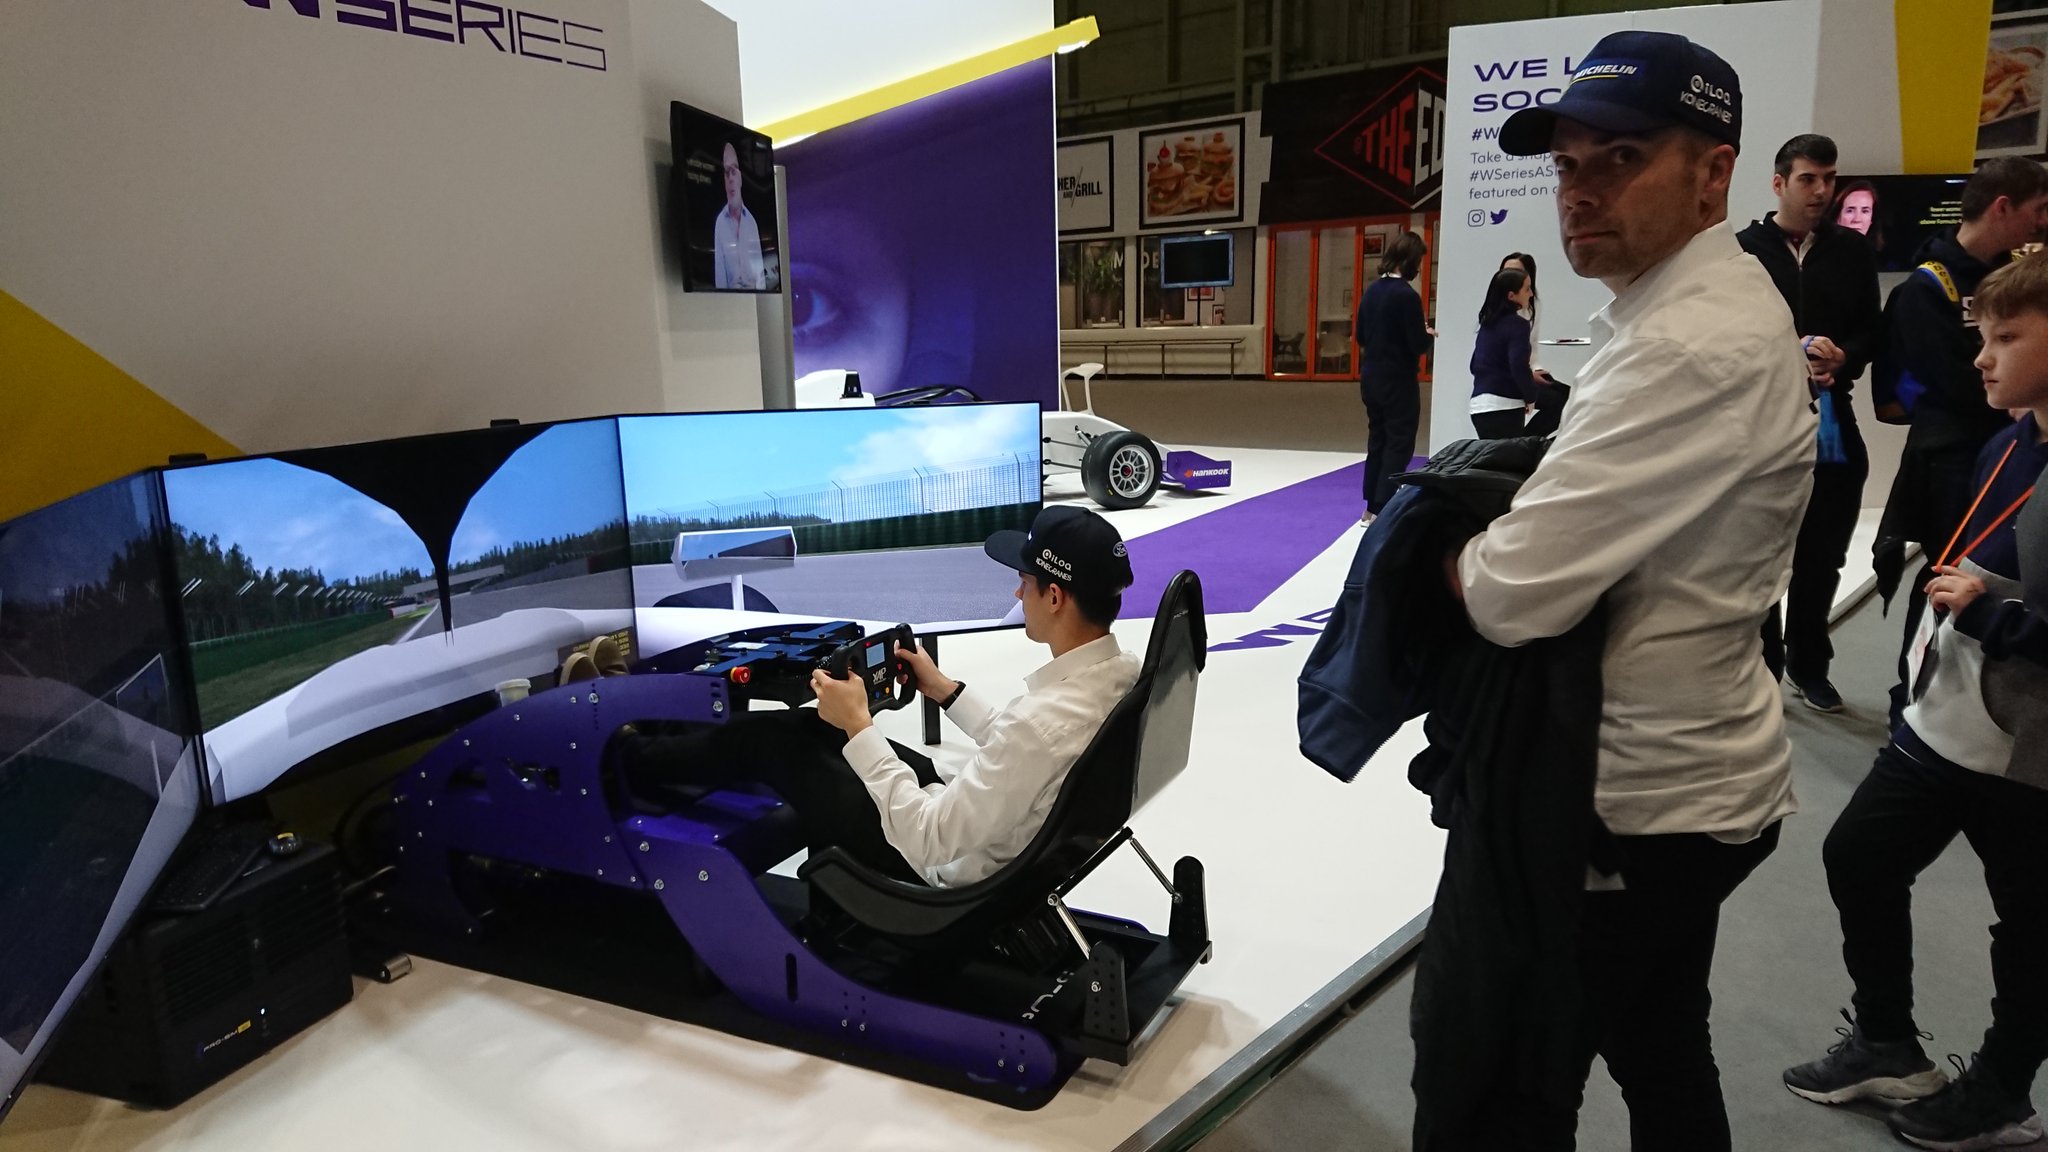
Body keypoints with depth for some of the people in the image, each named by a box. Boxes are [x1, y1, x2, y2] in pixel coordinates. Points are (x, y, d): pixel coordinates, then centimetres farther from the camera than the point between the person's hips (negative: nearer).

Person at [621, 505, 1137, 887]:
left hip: (946, 868, -8)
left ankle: (628, 758, 34)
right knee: (806, 728, 17)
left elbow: (926, 841, -28)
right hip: (977, 822, 8)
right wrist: (944, 689, 11)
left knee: (768, 739, 7)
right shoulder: (1118, 671, -9)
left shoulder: (1044, 721, -37)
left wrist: (858, 725, -21)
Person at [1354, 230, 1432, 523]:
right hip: (1398, 380, -7)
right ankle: (1382, 508, -1)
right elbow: (1418, 345, -16)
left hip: (1370, 376, 7)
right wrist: (1428, 335, 3)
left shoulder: (1371, 291, 5)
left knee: (1377, 439, 15)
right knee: (1399, 444, 0)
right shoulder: (1407, 295, -17)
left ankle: (1372, 505, 20)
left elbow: (1359, 335, 13)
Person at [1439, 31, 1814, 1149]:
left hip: (1639, 804, -10)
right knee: (1659, 1044, 26)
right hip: (1691, 774, 10)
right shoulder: (1705, 303, 8)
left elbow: (1512, 594, -28)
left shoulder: (1694, 345, -26)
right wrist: (1510, 499, 1)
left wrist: (1450, 531, -7)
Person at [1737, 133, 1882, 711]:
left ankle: (1808, 666, 27)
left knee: (1822, 557, 11)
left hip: (1832, 425, 3)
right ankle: (1762, 668, 19)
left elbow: (1872, 331, 9)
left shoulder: (1854, 250, 8)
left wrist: (1842, 361, -12)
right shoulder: (1744, 250, -2)